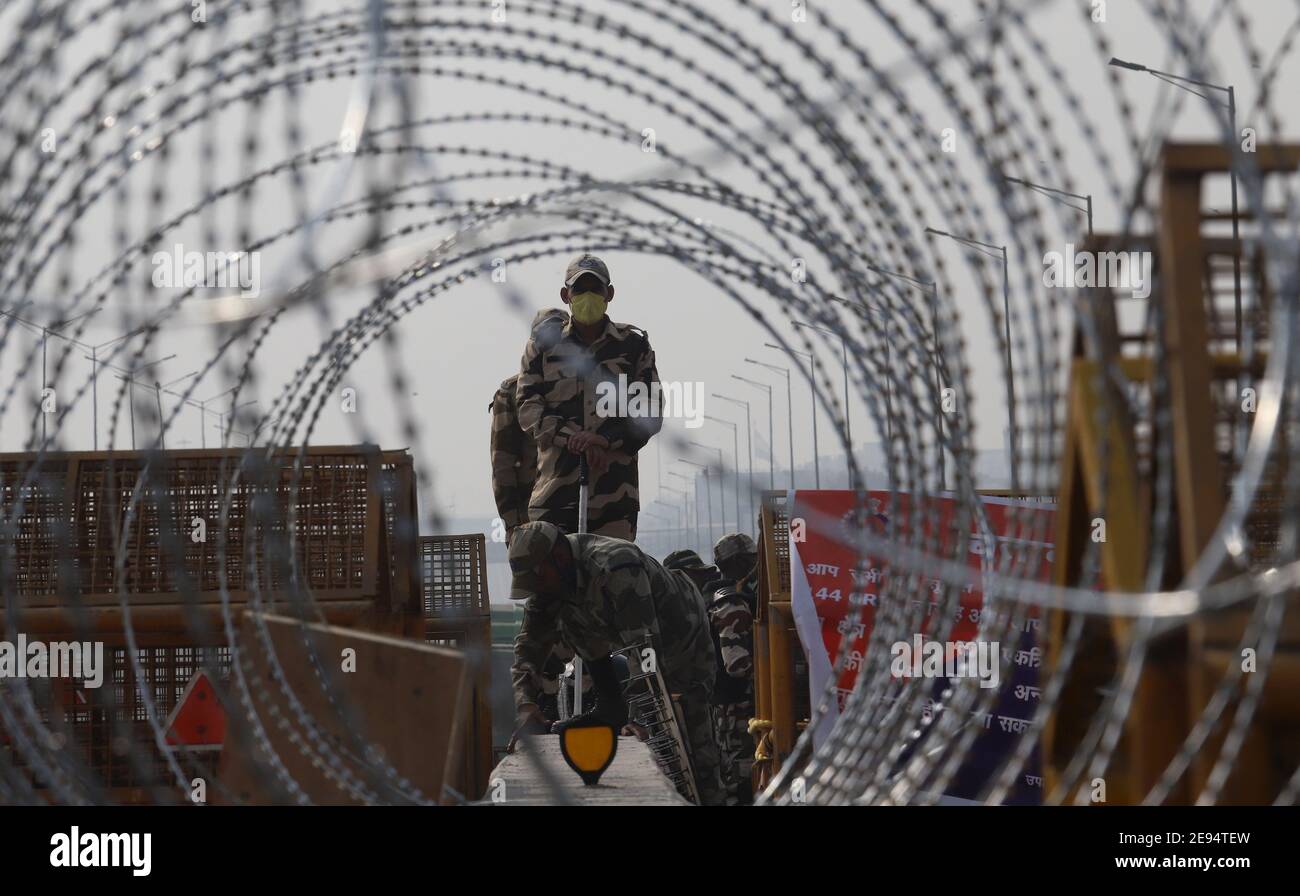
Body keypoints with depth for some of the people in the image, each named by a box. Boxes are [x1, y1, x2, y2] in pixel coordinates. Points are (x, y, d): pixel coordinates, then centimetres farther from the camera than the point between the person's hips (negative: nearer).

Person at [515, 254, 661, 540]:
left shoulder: (634, 344, 10)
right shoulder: (542, 347, 12)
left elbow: (650, 413, 6)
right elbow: (528, 407, 3)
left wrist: (605, 440, -10)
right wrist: (571, 438, -12)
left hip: (615, 489, 0)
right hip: (556, 481, 0)